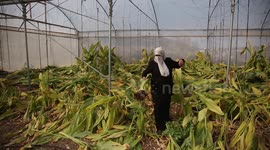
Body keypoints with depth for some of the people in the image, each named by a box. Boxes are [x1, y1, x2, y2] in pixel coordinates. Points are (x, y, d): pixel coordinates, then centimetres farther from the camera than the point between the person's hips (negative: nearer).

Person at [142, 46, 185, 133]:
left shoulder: (168, 61, 3)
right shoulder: (152, 63, -7)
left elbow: (177, 65, 17)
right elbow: (145, 72, -4)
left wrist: (181, 61, -4)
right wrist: (144, 77, -25)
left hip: (167, 89, 4)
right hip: (156, 89, -3)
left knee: (166, 107, 16)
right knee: (158, 108, -3)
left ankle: (166, 126, 36)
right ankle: (159, 128, 10)